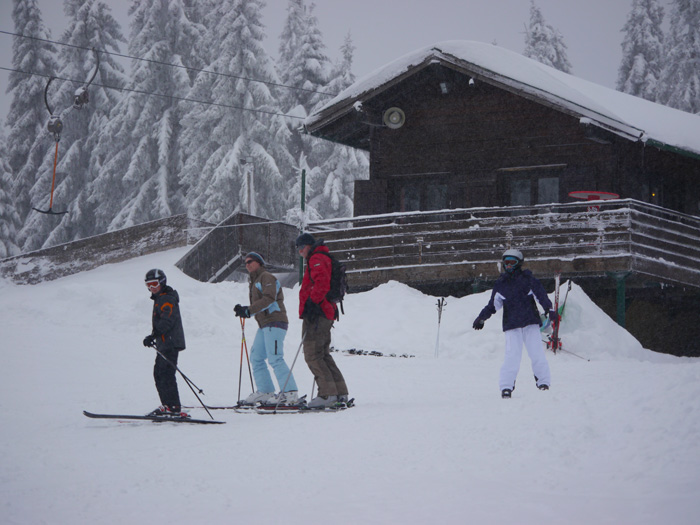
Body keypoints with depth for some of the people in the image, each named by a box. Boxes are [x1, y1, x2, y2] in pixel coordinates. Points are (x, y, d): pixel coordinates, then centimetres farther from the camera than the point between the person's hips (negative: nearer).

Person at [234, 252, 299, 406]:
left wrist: (249, 310, -23)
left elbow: (268, 298, -19)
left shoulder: (267, 277, -5)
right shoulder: (255, 282, 25)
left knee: (275, 358, -17)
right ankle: (265, 392, 12)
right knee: (256, 358, 8)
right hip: (264, 325, 10)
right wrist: (244, 310, 6)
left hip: (274, 322, -10)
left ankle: (290, 393, -20)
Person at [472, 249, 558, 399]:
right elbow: (493, 304, 20)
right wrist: (481, 318, 16)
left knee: (537, 353, -6)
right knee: (512, 355, -10)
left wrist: (549, 309, -12)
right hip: (511, 325, 1)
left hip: (530, 322, -1)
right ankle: (506, 386, -7)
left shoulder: (527, 279, 5)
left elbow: (541, 294, 0)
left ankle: (543, 381, 6)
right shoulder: (500, 283, 13)